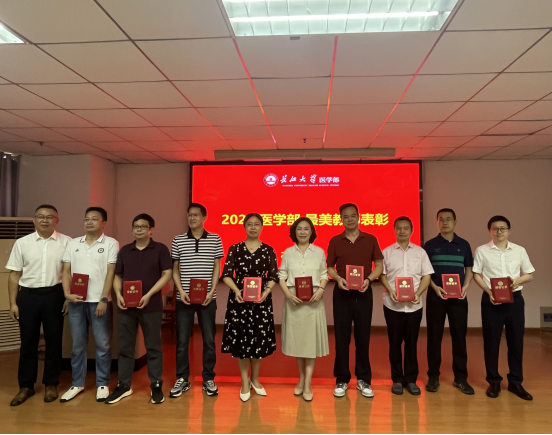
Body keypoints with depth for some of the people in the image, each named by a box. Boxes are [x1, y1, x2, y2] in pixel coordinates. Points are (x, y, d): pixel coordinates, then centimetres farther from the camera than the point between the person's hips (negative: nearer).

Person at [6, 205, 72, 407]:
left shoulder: (66, 243, -2)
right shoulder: (22, 243, 3)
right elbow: (14, 275, 5)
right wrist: (13, 303, 2)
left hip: (54, 295, -1)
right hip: (28, 295, 1)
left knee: (54, 340, 9)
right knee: (28, 341, 10)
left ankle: (51, 384, 24)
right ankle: (26, 386, 25)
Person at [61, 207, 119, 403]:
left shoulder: (111, 243, -3)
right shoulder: (73, 244, 10)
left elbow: (111, 273, -7)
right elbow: (66, 271, 9)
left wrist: (104, 300, -12)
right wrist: (67, 293, -6)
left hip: (99, 301, -4)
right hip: (76, 301, 4)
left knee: (103, 344, 5)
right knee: (78, 345, 12)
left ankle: (102, 384, 18)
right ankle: (77, 384, 26)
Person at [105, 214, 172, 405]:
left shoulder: (160, 249, 0)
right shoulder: (125, 251, 12)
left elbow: (167, 274, -6)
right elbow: (117, 276, 13)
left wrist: (149, 295, -15)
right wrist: (118, 294, -5)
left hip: (151, 306, -4)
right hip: (126, 306, 4)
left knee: (153, 347, 5)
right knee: (125, 347, 10)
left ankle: (156, 386, 16)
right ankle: (123, 386, 23)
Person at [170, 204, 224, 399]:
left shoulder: (215, 239, 2)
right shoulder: (178, 240, 4)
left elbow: (217, 268, 3)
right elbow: (175, 269, 6)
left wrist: (212, 291, -8)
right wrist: (181, 291, -6)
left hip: (207, 298, 0)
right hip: (184, 298, 1)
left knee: (209, 339, 7)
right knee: (182, 340, 6)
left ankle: (209, 379, 20)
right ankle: (182, 379, 20)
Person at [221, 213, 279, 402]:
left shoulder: (269, 250, 3)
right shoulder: (235, 249, 2)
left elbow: (274, 276, 0)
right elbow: (226, 274, -3)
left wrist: (266, 291, -17)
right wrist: (236, 290, -19)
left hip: (261, 300, 1)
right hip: (239, 299, -1)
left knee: (259, 338, 8)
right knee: (241, 338, 4)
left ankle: (255, 379, 29)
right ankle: (245, 382, 21)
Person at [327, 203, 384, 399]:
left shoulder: (370, 239, 2)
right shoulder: (335, 241, 2)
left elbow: (379, 265, 4)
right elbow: (329, 267, 6)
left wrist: (368, 279, -13)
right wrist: (338, 279, -14)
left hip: (364, 293, 0)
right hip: (342, 293, 0)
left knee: (363, 336, 8)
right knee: (341, 337, 6)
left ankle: (364, 380, 21)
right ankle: (342, 380, 18)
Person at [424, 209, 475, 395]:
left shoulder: (464, 245, 7)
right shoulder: (430, 245, 2)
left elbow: (469, 269, 10)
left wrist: (466, 286, -7)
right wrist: (434, 287, -12)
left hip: (458, 297, 1)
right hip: (436, 296, -1)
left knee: (459, 336, 5)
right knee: (434, 336, 4)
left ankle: (460, 377, 17)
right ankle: (433, 376, 14)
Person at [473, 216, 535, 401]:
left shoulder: (520, 250, 5)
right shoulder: (482, 251, 0)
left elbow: (529, 275, 9)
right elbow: (476, 275, 0)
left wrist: (518, 280, -12)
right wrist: (489, 292, -14)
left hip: (515, 299, 2)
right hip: (491, 299, -2)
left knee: (516, 341, 7)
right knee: (491, 342, 4)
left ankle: (515, 382, 21)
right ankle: (494, 382, 17)